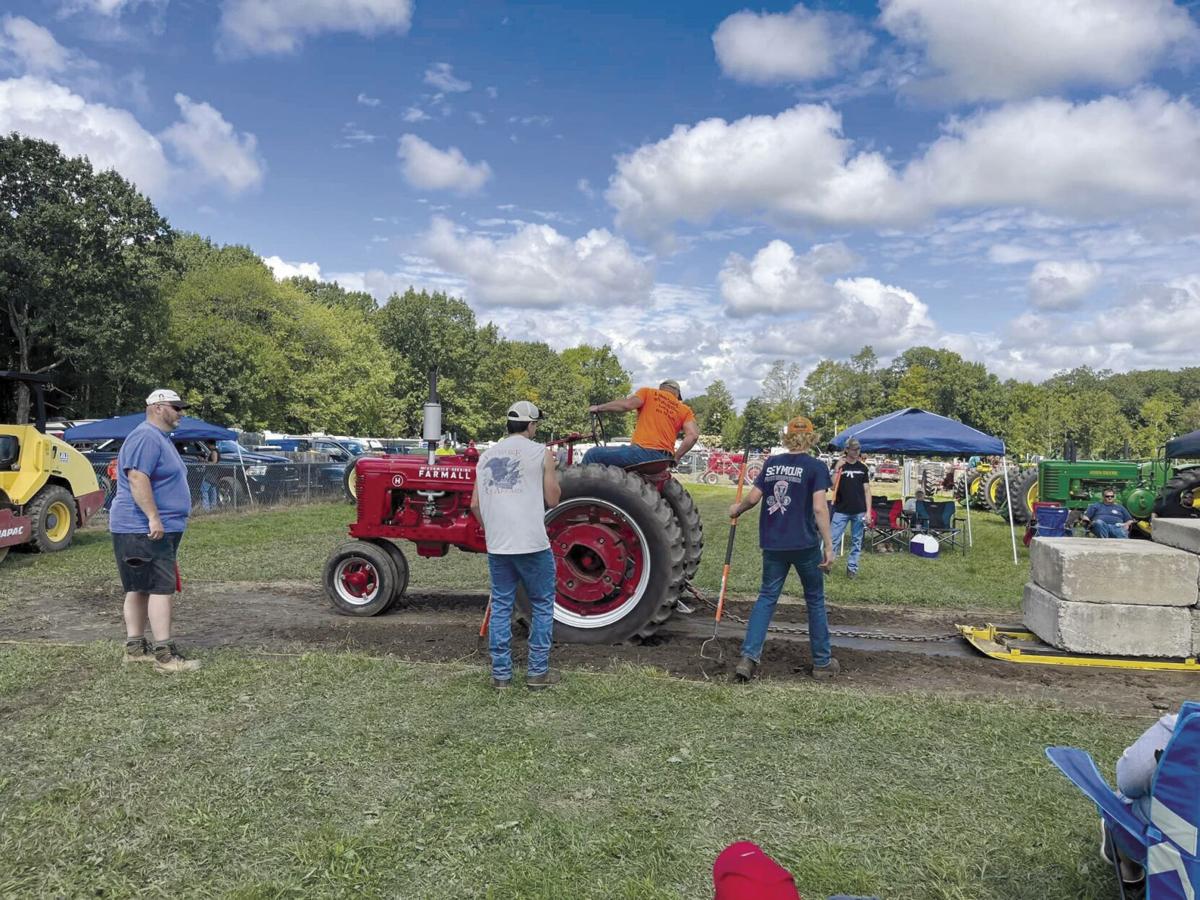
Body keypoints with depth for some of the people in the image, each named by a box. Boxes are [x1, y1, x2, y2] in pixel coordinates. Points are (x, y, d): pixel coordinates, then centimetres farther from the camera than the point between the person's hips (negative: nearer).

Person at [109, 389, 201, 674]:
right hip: (144, 530, -11)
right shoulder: (146, 437, -14)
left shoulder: (160, 438, 20)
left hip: (159, 530, 11)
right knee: (160, 588, -13)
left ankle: (134, 647, 20)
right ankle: (165, 655, -13)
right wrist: (154, 518, -29)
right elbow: (137, 479, -25)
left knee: (139, 589, 13)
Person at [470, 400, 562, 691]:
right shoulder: (541, 453, -2)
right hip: (532, 544, -4)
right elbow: (552, 499, 0)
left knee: (501, 606, 12)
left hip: (497, 545, 4)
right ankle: (537, 672, 13)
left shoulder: (486, 456, 12)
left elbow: (475, 504, 12)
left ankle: (501, 674, 15)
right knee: (542, 605, 10)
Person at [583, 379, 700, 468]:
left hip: (643, 452, -6)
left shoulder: (648, 392, 8)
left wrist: (598, 408, 2)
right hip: (663, 461, 6)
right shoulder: (685, 410, 16)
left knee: (593, 455, 0)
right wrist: (675, 458, 9)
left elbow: (627, 404, -9)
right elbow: (693, 435, 0)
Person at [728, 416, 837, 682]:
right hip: (805, 545, -3)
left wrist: (737, 509, 24)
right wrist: (828, 546, -12)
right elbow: (819, 508, -13)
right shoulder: (816, 467, -6)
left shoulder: (771, 463, 5)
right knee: (815, 600, 12)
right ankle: (823, 662, 21)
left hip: (772, 544, 3)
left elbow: (753, 498, 4)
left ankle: (749, 657, -1)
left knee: (767, 597, 11)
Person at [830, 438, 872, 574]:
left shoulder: (863, 467, 7)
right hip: (841, 510, -2)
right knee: (833, 539, -5)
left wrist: (868, 511, 1)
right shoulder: (839, 465, 0)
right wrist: (837, 469, -19)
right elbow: (833, 487, -8)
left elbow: (867, 490, 8)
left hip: (859, 511, 2)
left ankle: (852, 567, 16)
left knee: (857, 541, 7)